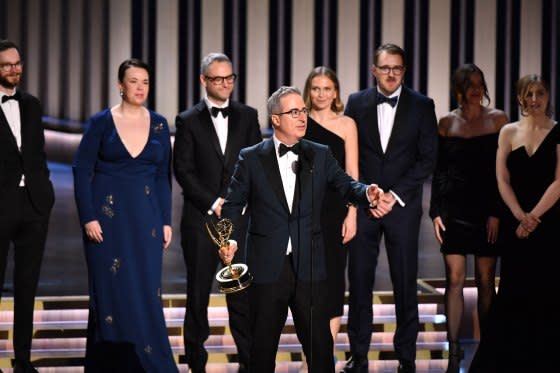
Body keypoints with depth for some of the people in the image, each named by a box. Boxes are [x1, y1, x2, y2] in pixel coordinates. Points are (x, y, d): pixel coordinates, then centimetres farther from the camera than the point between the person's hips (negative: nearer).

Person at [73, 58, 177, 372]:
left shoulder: (159, 125, 6)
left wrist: (166, 221, 4)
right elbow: (82, 170, -4)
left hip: (147, 217, 2)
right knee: (111, 290, 1)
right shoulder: (101, 122, -2)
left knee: (147, 291, 2)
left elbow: (164, 176, 9)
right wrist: (88, 218, -11)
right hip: (109, 217, -2)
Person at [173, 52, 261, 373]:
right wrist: (212, 202, -10)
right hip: (201, 218, -1)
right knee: (198, 293, 5)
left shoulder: (247, 116, 10)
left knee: (242, 291, -1)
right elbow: (183, 170, -2)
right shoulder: (188, 121, 3)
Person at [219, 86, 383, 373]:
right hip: (267, 266, -1)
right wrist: (230, 239, -14)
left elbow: (345, 185, -2)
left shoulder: (320, 155, 6)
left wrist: (366, 193, -24)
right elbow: (234, 203, 2)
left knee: (320, 343, 6)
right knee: (263, 344, 9)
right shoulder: (251, 158, 1)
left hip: (310, 265, 1)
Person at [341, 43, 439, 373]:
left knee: (405, 284, 2)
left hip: (403, 206, -1)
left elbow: (428, 158, -1)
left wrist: (395, 196, -8)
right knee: (360, 281, 1)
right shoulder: (357, 103, 6)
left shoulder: (422, 105, 2)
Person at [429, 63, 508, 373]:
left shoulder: (498, 120, 3)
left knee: (485, 280, 2)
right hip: (454, 208, 1)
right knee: (455, 279, -3)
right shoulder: (447, 123, 7)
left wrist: (496, 213, -7)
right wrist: (435, 212, 1)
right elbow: (438, 171, 9)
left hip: (487, 208, -1)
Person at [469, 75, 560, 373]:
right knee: (513, 291, 5)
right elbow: (502, 180, 2)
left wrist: (533, 218, -13)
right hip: (515, 222, 3)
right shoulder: (509, 132, 7)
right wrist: (520, 216, -11)